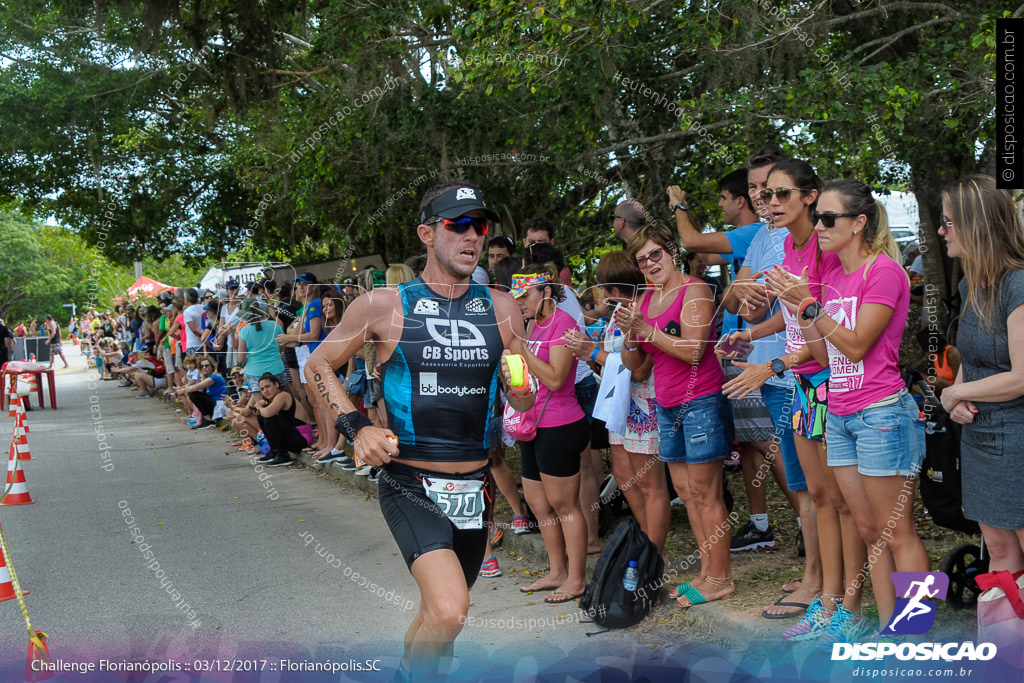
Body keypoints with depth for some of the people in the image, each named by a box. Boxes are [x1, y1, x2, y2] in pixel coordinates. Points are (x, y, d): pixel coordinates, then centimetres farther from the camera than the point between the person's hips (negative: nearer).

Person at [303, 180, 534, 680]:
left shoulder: (501, 308, 5)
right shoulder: (385, 306, -4)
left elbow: (522, 402, 9)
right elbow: (318, 365, 6)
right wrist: (356, 427, -8)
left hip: (474, 489, 4)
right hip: (410, 486, -4)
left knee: (439, 615, 19)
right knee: (449, 613, -24)